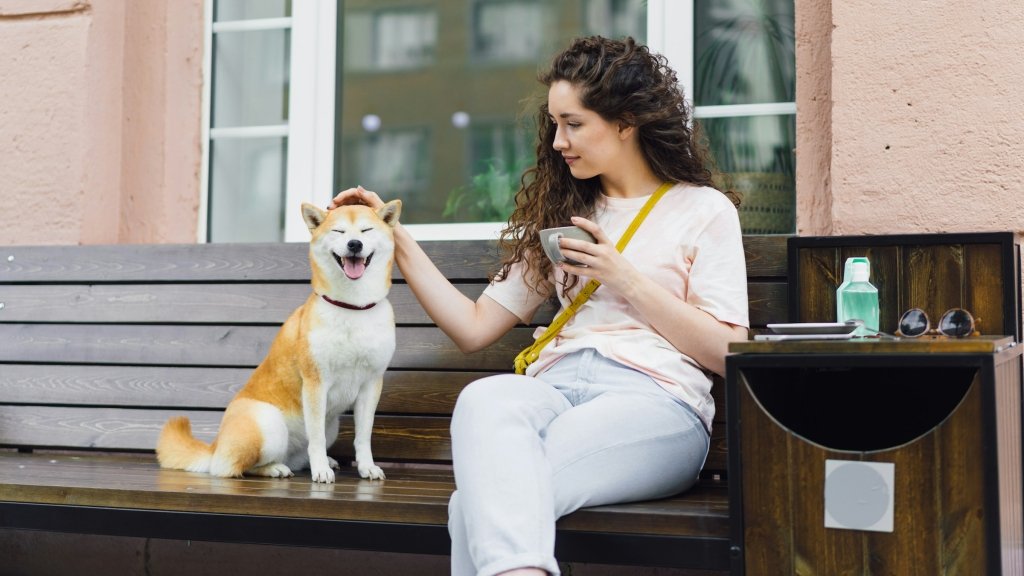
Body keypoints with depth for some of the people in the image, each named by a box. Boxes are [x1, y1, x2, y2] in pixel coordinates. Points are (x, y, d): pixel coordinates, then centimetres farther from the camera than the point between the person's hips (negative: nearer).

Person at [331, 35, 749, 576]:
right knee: (484, 399, -38)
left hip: (655, 396, -3)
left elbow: (727, 355, 3)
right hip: (557, 385, 3)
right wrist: (397, 240, 14)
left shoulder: (704, 210, 12)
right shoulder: (560, 214, 25)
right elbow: (473, 328, 19)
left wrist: (627, 279, -4)